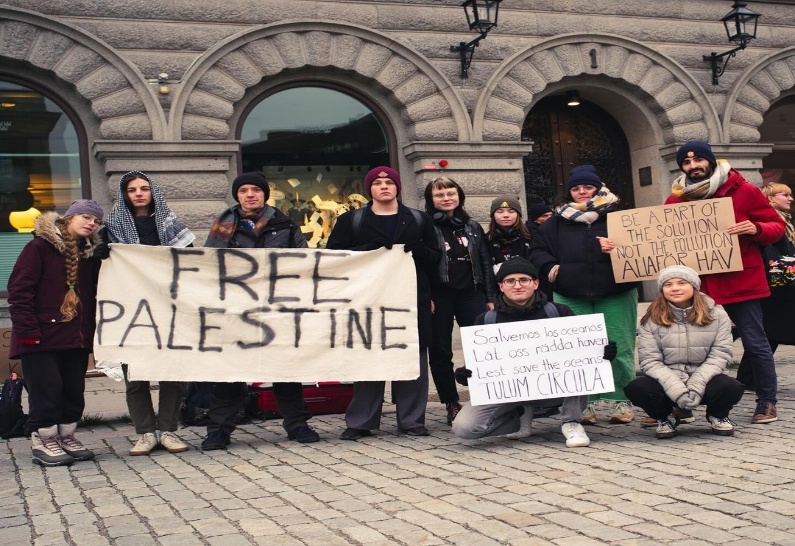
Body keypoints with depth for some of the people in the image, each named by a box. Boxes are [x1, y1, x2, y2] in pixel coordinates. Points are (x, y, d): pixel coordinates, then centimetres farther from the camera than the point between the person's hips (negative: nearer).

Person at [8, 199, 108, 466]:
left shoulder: (90, 252, 12)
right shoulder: (40, 247, -6)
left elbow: (94, 292, 10)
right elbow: (19, 289, -11)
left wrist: (101, 262, -6)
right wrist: (27, 329, -17)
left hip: (77, 337, 6)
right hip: (42, 337, -6)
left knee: (74, 390, 9)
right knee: (46, 389, -3)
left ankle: (66, 437, 21)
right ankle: (43, 442, 7)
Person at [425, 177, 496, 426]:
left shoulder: (473, 227, 13)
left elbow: (486, 263, 13)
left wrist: (490, 297, 7)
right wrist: (425, 297, -12)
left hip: (470, 293, 3)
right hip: (439, 295, -2)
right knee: (440, 351, 2)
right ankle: (452, 405, 11)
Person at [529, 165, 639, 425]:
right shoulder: (557, 222, 11)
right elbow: (537, 249, 14)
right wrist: (550, 267, -4)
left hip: (615, 294, -1)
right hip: (571, 297, 1)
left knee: (619, 349, 0)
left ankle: (622, 400, 9)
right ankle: (584, 402, 7)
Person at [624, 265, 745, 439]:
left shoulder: (716, 314, -1)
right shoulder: (651, 319, -4)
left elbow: (720, 355, -7)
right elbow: (650, 361, -10)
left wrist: (697, 386, -22)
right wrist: (678, 391, -24)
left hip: (704, 380, 0)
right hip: (667, 381, 0)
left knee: (731, 388, -31)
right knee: (636, 389, -30)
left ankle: (717, 416, 7)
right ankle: (665, 418, 4)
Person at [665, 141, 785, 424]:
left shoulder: (743, 191, -2)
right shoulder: (676, 199, 6)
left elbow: (777, 226, 2)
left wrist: (756, 229, -18)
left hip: (741, 282, -2)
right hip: (698, 284, 3)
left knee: (755, 343, 4)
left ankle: (767, 402, 17)